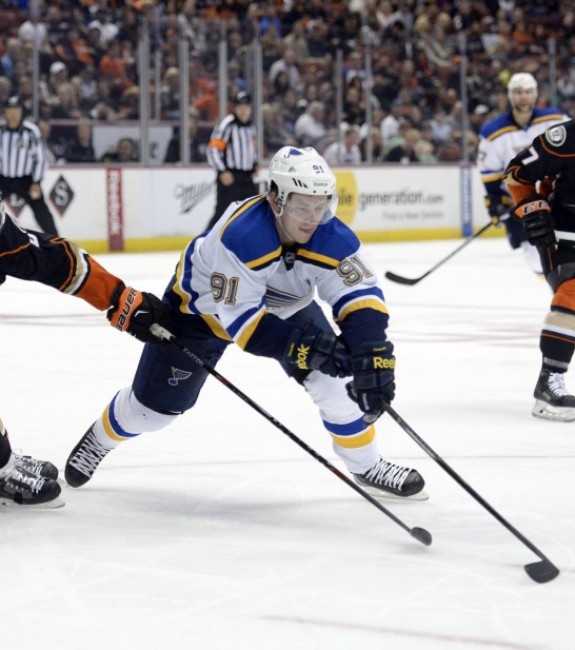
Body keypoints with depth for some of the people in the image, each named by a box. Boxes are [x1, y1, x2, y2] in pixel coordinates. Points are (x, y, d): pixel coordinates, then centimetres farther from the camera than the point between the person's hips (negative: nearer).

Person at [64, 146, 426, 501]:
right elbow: (238, 317, -40)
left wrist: (372, 359, -47)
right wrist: (297, 347, -49)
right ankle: (98, 440, 35)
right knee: (158, 403, 4)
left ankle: (368, 467, 6)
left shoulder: (332, 238, -30)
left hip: (285, 308, 4)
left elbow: (362, 298, -31)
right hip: (206, 304, -4)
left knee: (336, 379, -13)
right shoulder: (240, 235, -42)